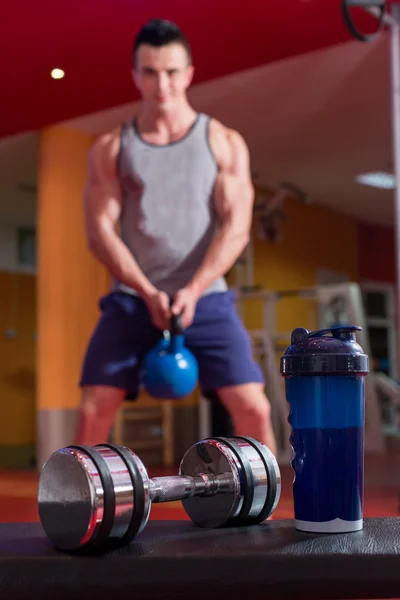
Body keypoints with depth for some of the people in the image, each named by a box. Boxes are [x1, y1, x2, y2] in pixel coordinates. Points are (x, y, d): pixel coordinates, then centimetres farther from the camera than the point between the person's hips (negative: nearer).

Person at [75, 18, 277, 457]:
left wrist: (193, 291, -17)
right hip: (131, 299, 1)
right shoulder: (109, 148, 7)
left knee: (253, 408, -11)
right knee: (93, 411, -7)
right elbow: (100, 230, -1)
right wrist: (148, 293, -16)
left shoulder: (224, 143, 5)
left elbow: (236, 227, -3)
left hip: (206, 298, 0)